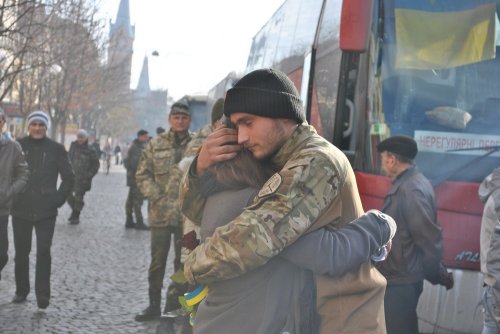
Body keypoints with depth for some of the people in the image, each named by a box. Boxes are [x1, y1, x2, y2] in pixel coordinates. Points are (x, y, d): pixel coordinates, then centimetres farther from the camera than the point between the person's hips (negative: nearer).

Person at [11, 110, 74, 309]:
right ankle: (21, 290, 22)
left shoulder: (56, 149, 1)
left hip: (46, 211, -1)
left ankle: (43, 295, -2)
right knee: (21, 252, 8)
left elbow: (69, 178, 7)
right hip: (21, 209, 1)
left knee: (43, 252, -7)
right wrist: (11, 197, 2)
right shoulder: (18, 146, 2)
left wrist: (58, 199, -1)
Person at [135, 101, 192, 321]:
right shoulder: (155, 145, 3)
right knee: (157, 261, 9)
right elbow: (142, 174, 3)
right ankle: (154, 304, 19)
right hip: (160, 213, 1)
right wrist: (157, 198, -7)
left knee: (183, 261, 8)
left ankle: (177, 303, 20)